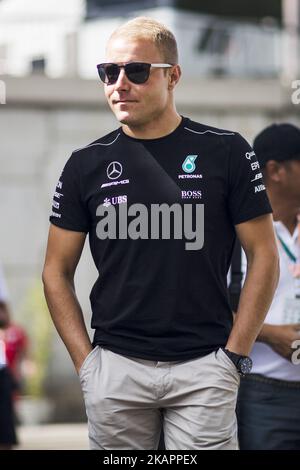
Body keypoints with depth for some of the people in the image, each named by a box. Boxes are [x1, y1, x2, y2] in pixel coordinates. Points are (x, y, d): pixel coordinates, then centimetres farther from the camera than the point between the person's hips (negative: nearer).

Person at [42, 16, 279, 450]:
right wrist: (85, 361, 1)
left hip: (204, 367, -2)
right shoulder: (86, 165, 6)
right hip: (115, 368, 2)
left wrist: (235, 355, -3)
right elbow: (58, 271, 11)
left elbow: (263, 256, 3)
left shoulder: (225, 152, 1)